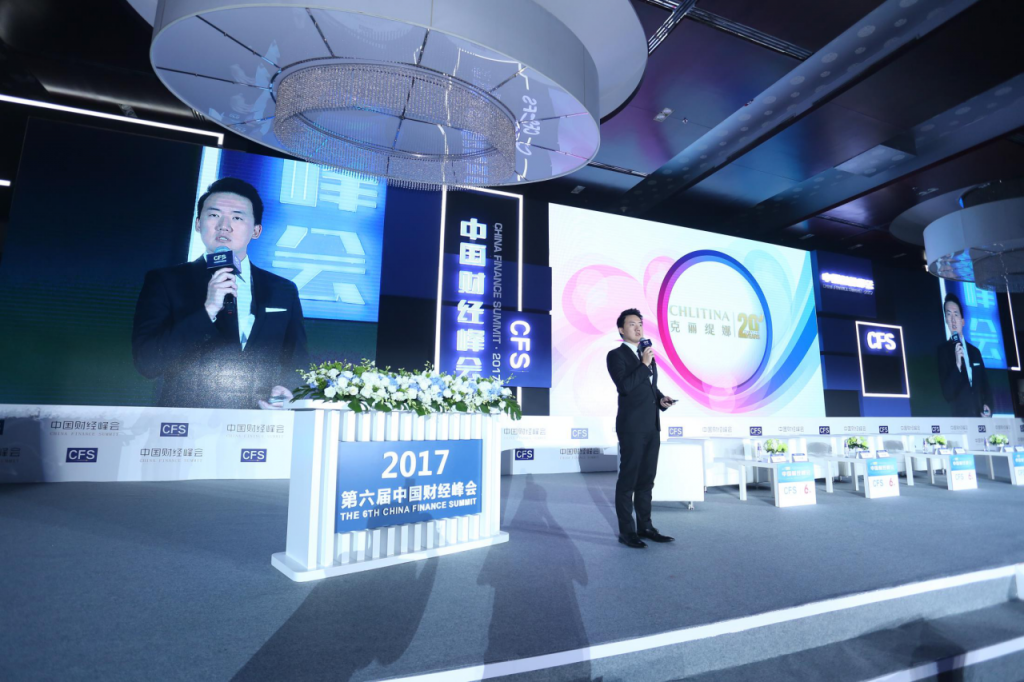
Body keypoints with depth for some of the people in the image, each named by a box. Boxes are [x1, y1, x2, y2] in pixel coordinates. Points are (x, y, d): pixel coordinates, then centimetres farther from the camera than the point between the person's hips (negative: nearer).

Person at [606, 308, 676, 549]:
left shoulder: (647, 355, 17)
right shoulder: (616, 355, -5)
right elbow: (624, 386, -19)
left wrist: (661, 398, 6)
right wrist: (644, 364, -16)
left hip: (652, 426, 7)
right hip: (631, 427, -7)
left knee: (646, 479, 14)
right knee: (628, 480, 0)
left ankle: (645, 527, 24)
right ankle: (626, 531, 9)